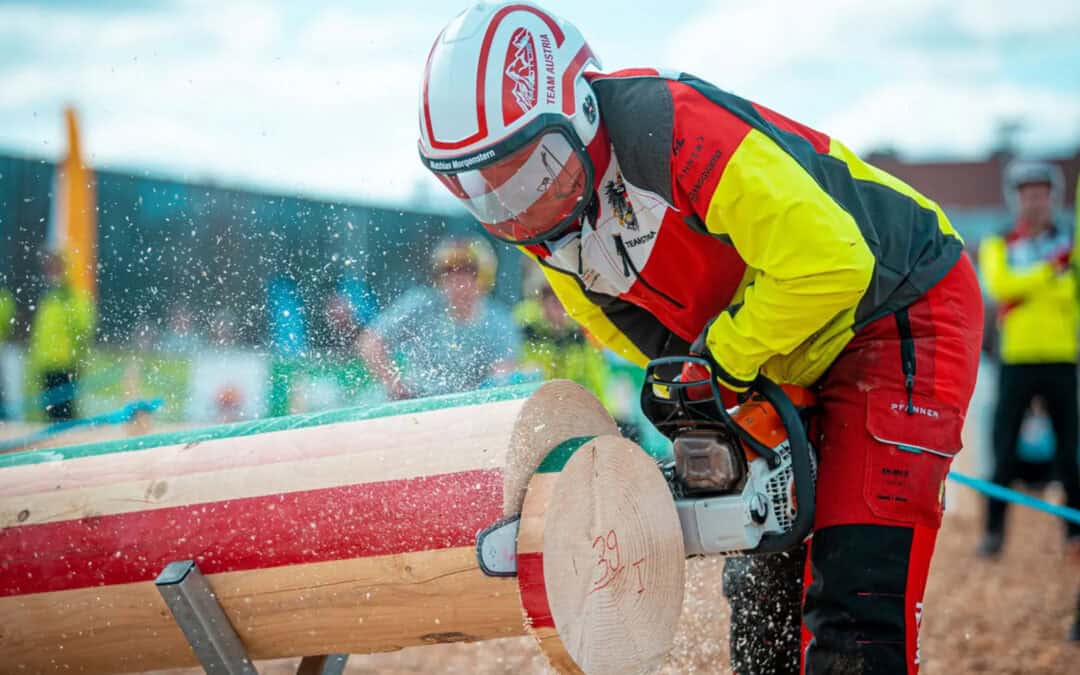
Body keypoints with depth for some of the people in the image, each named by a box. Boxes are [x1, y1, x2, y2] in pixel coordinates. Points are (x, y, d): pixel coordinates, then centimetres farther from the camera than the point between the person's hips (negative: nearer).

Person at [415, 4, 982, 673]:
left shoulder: (671, 126, -31)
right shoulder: (542, 226, -4)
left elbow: (828, 263, -34)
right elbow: (661, 341, 8)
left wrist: (724, 361, -22)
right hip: (787, 366, 9)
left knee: (854, 609, -18)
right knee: (761, 590, 14)